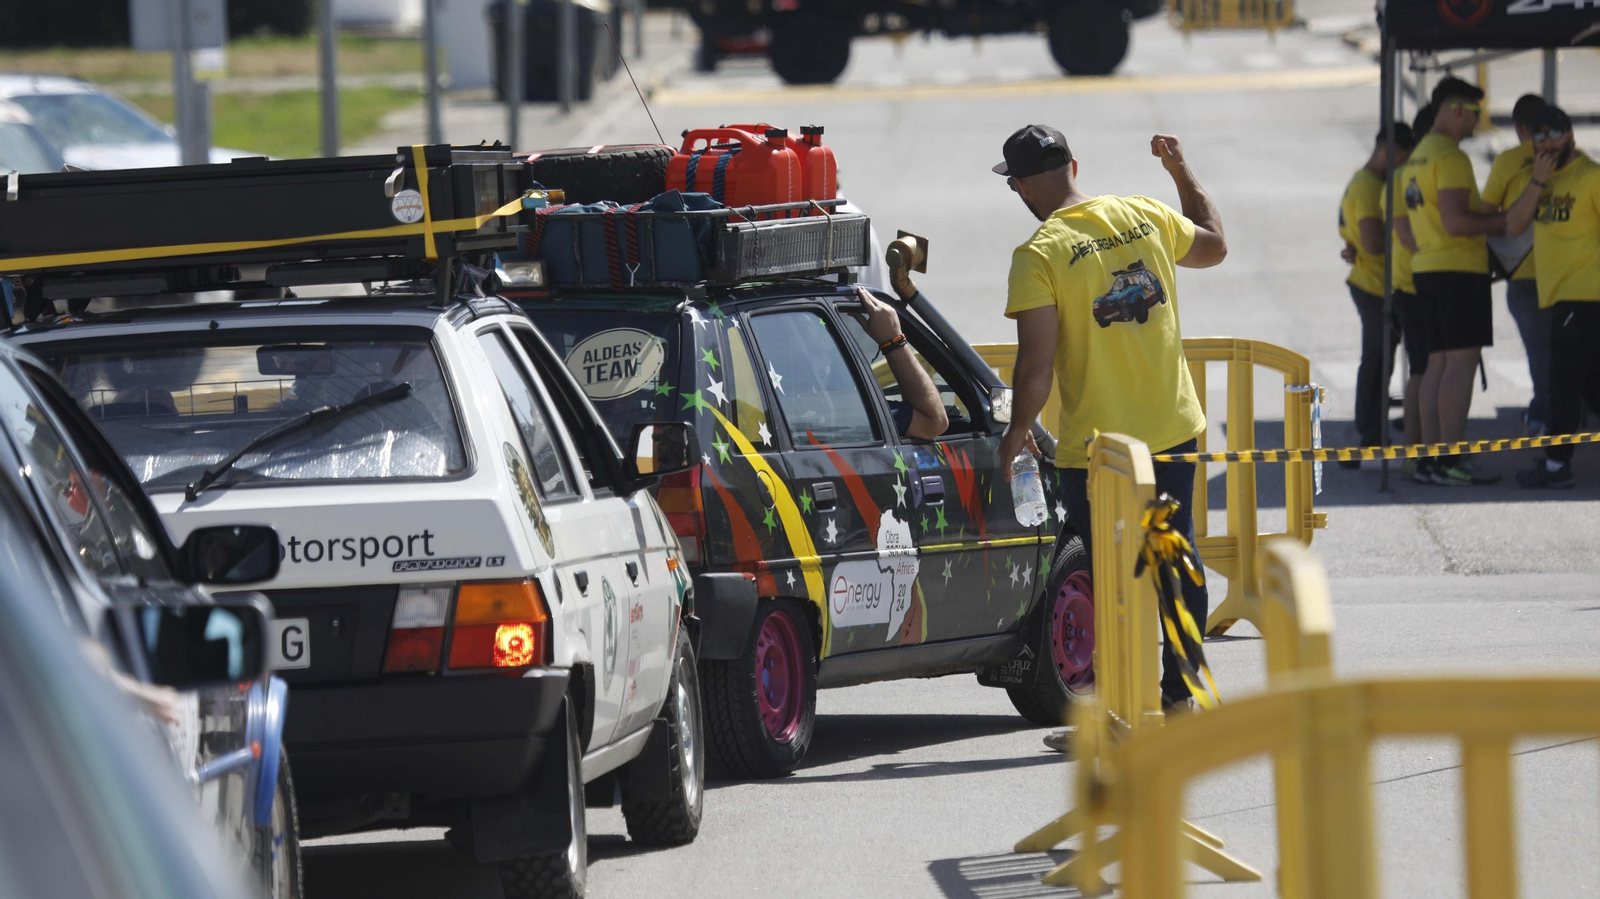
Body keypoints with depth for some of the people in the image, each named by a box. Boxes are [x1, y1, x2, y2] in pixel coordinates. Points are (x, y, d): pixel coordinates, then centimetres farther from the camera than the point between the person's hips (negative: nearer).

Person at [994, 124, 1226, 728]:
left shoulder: (1039, 255, -15)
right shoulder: (1144, 216, 2)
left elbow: (1036, 365, -18)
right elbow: (1213, 246, 22)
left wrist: (1017, 433, -3)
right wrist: (1182, 173, 34)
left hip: (1096, 446, -5)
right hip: (1174, 428, 5)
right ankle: (1181, 689, 21)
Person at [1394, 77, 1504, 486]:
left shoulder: (1418, 156, 18)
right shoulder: (1450, 157, -13)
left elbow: (1404, 225, 23)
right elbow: (1456, 221, -21)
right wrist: (1504, 220, -11)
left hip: (1426, 268, 10)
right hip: (1459, 268, -10)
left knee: (1439, 363, 9)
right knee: (1462, 360, -11)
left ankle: (1429, 459, 6)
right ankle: (1450, 461, -16)